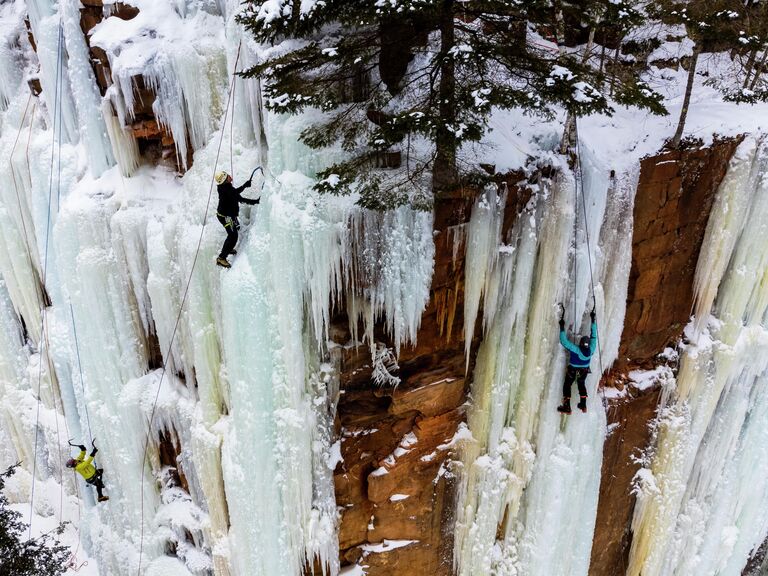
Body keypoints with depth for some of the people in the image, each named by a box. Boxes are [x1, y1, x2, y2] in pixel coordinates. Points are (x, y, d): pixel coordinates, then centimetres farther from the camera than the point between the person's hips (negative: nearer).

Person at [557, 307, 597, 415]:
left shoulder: (575, 350, -36)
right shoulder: (591, 350, -23)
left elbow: (564, 341, -38)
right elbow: (593, 335, -13)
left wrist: (562, 327, -36)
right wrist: (593, 320, -8)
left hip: (572, 371, -4)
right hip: (584, 371, 4)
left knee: (567, 385, 14)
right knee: (581, 384, 29)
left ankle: (566, 407, 13)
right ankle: (583, 405, 33)